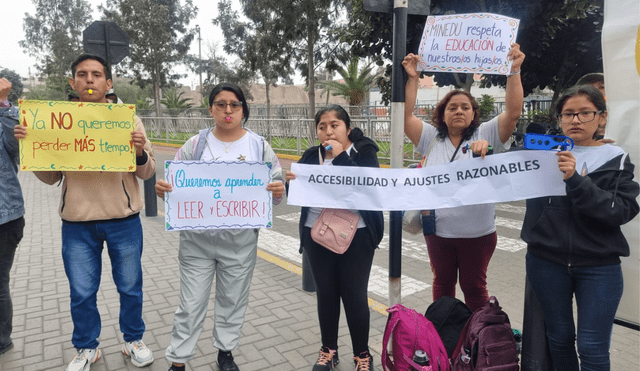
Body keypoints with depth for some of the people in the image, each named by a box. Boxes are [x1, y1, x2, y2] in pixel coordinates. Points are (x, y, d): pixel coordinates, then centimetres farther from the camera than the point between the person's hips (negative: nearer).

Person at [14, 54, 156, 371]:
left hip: (123, 221, -1)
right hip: (77, 225, 1)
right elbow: (50, 177, 6)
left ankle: (133, 340, 35)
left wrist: (141, 152, -22)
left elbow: (147, 172, -1)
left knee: (130, 287, 13)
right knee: (81, 293, 14)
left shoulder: (129, 119, -2)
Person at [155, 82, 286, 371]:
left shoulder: (259, 146, 2)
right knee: (191, 304, 8)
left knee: (233, 300, 16)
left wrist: (278, 191, -20)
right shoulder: (195, 144, 2)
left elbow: (275, 189, 3)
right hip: (197, 240, 0)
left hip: (241, 241, 1)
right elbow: (176, 184, 4)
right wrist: (163, 189, -18)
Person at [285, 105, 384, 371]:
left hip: (356, 235, -3)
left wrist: (341, 156, -22)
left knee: (354, 295, 3)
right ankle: (328, 349, 33)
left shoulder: (364, 151, -5)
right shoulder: (311, 156, 5)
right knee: (325, 293, 13)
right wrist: (292, 182, -14)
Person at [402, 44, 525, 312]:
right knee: (442, 283, 19)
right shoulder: (432, 138, 4)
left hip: (477, 232, -2)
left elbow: (513, 112, -12)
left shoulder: (486, 135, -1)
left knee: (474, 286, 13)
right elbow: (405, 116, -2)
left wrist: (514, 71, -19)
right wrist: (412, 78, -5)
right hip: (438, 230, 2)